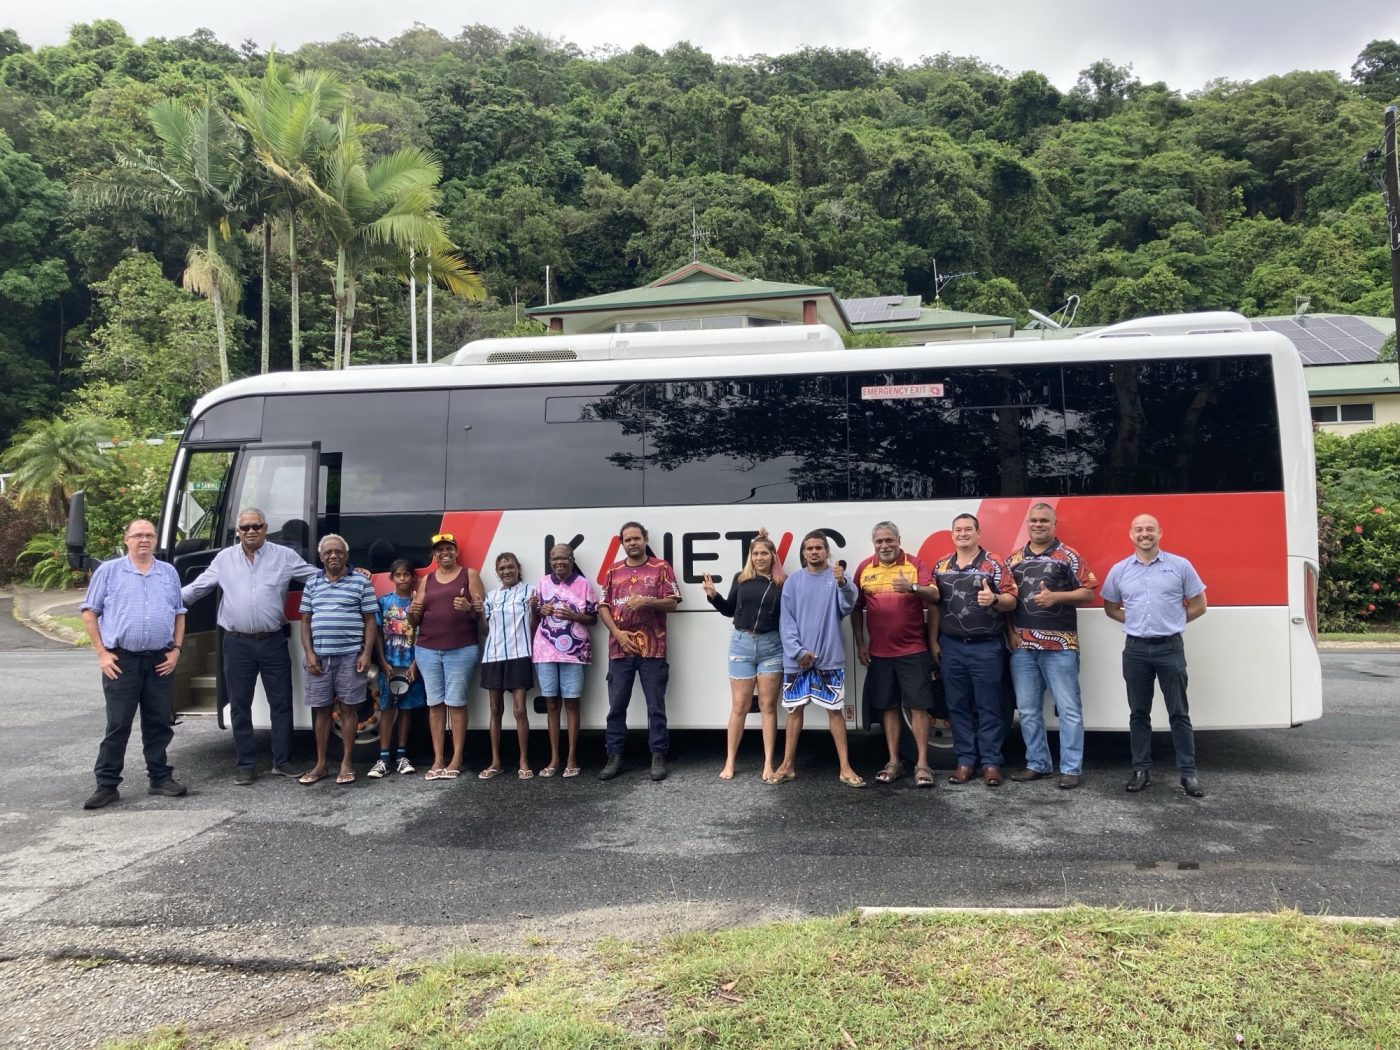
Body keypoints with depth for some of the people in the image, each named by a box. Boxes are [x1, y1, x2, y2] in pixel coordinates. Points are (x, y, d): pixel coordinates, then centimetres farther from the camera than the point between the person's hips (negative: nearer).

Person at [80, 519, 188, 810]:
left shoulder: (169, 572, 11)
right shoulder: (108, 571, 2)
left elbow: (179, 614, 15)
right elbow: (90, 612, 2)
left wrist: (176, 649, 4)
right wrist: (102, 652, -6)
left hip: (160, 660, 3)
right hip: (121, 660, -3)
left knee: (159, 723, 9)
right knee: (118, 725, -1)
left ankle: (160, 778, 18)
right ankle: (107, 785, 7)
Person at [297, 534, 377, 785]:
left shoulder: (361, 582, 2)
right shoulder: (312, 583, 11)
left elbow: (369, 621, 2)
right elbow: (305, 621, 12)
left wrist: (366, 654, -7)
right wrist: (309, 654, 1)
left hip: (350, 656, -3)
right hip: (319, 656, 3)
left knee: (348, 708, 2)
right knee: (321, 709, 8)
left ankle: (347, 763, 11)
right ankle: (320, 764, 17)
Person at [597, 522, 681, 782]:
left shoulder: (661, 568, 4)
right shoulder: (613, 571, 13)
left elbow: (672, 603, -1)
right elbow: (603, 607, 8)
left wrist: (646, 601, -18)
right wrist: (618, 633, -6)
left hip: (652, 648, -3)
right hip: (620, 648, 3)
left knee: (656, 705, 1)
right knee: (616, 705, 5)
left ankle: (658, 757, 7)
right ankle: (615, 758, 13)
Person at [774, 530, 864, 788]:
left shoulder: (838, 576, 0)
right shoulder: (793, 581, 5)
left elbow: (848, 604, -19)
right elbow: (786, 620, 3)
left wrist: (843, 583, -40)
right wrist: (798, 651, -8)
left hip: (829, 658, -2)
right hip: (797, 658, 2)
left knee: (835, 709, 2)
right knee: (795, 709, 9)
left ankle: (845, 767, 7)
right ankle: (787, 765, 16)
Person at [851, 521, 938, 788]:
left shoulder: (914, 564, -2)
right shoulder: (864, 568, 5)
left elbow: (934, 595, -13)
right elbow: (856, 608, 10)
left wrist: (913, 588, -33)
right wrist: (860, 643, 6)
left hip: (913, 650, -3)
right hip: (879, 652, 3)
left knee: (918, 706, -1)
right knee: (888, 707, 9)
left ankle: (922, 764, 5)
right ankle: (894, 762, 17)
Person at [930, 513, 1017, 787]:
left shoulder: (994, 563, -2)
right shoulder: (941, 566, 10)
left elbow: (1011, 601, -6)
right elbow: (934, 606, 14)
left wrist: (994, 599, -27)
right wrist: (934, 641, 9)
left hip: (986, 647, -4)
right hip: (951, 647, 4)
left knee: (989, 707, 1)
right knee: (957, 706, 8)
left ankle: (991, 762, 9)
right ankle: (965, 760, 16)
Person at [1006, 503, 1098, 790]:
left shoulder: (1068, 556, 1)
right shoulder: (1013, 560, 12)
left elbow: (1088, 593, -2)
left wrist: (1056, 596, -16)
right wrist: (1010, 631, 1)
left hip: (1060, 645, -4)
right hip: (1022, 646, 4)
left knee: (1069, 709, -1)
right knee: (1028, 710, 9)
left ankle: (1071, 768, 7)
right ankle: (1037, 764, 20)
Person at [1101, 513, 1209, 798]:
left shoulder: (1180, 566, 0)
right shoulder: (1119, 570, 5)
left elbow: (1198, 606, 6)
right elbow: (1111, 608, 16)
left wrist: (1171, 622, 2)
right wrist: (1136, 622, 5)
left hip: (1170, 647, -2)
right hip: (1135, 649, 2)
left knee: (1179, 713, 2)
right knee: (1138, 713, 8)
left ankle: (1188, 773, 7)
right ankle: (1141, 770, 16)